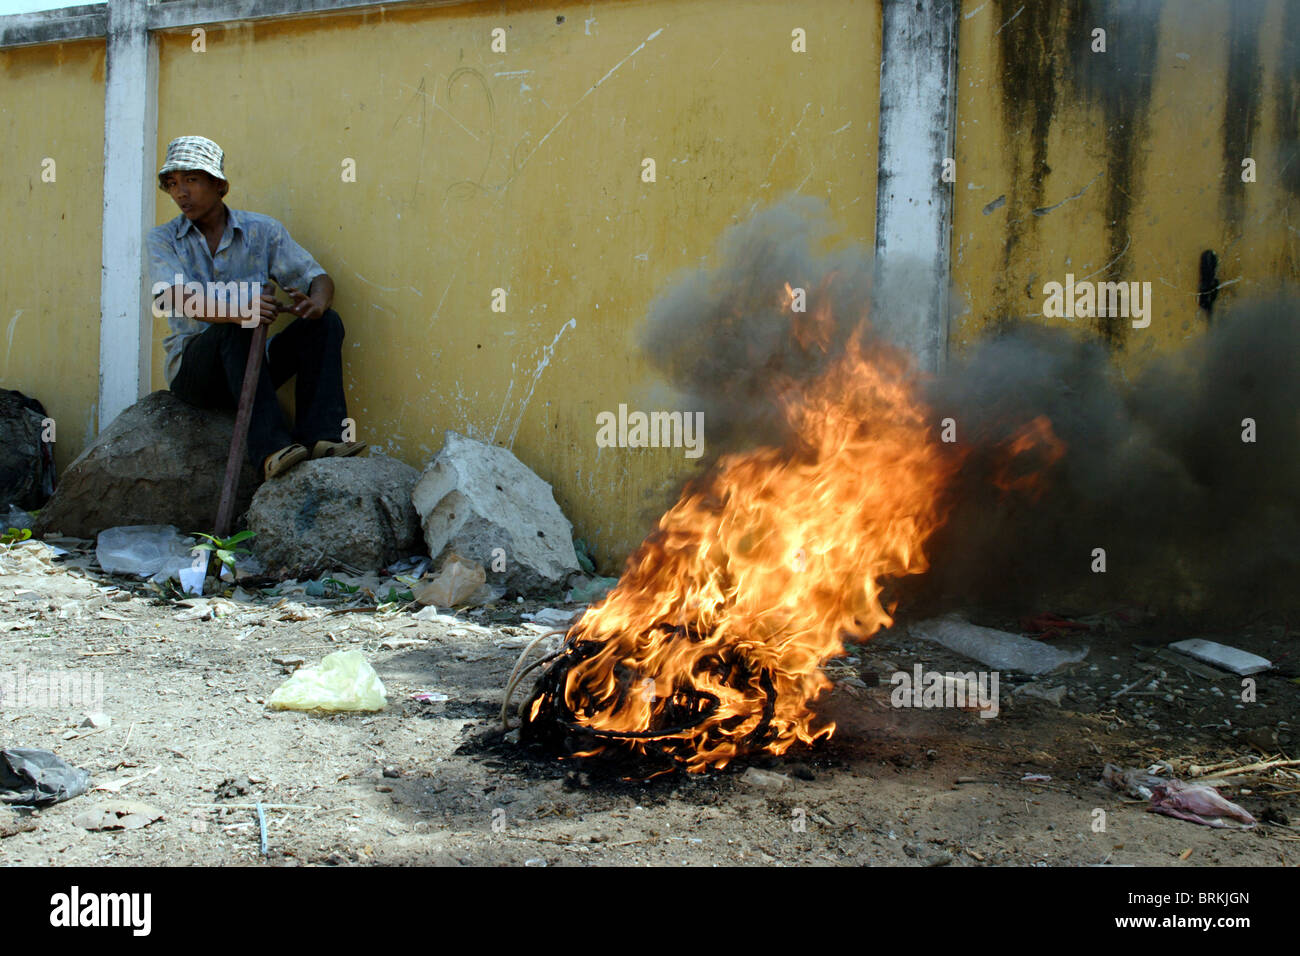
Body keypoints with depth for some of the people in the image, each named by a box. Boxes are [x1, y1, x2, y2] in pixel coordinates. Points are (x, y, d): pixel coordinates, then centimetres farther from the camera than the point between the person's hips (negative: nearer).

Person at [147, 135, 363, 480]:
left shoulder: (262, 231, 6)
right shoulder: (163, 240, 1)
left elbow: (318, 277, 1)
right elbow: (177, 298, -18)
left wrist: (316, 301, -26)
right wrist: (235, 310, -39)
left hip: (253, 363, 3)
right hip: (192, 368, -3)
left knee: (326, 322, -18)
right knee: (236, 328, -33)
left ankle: (320, 435, -32)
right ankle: (270, 446, -46)